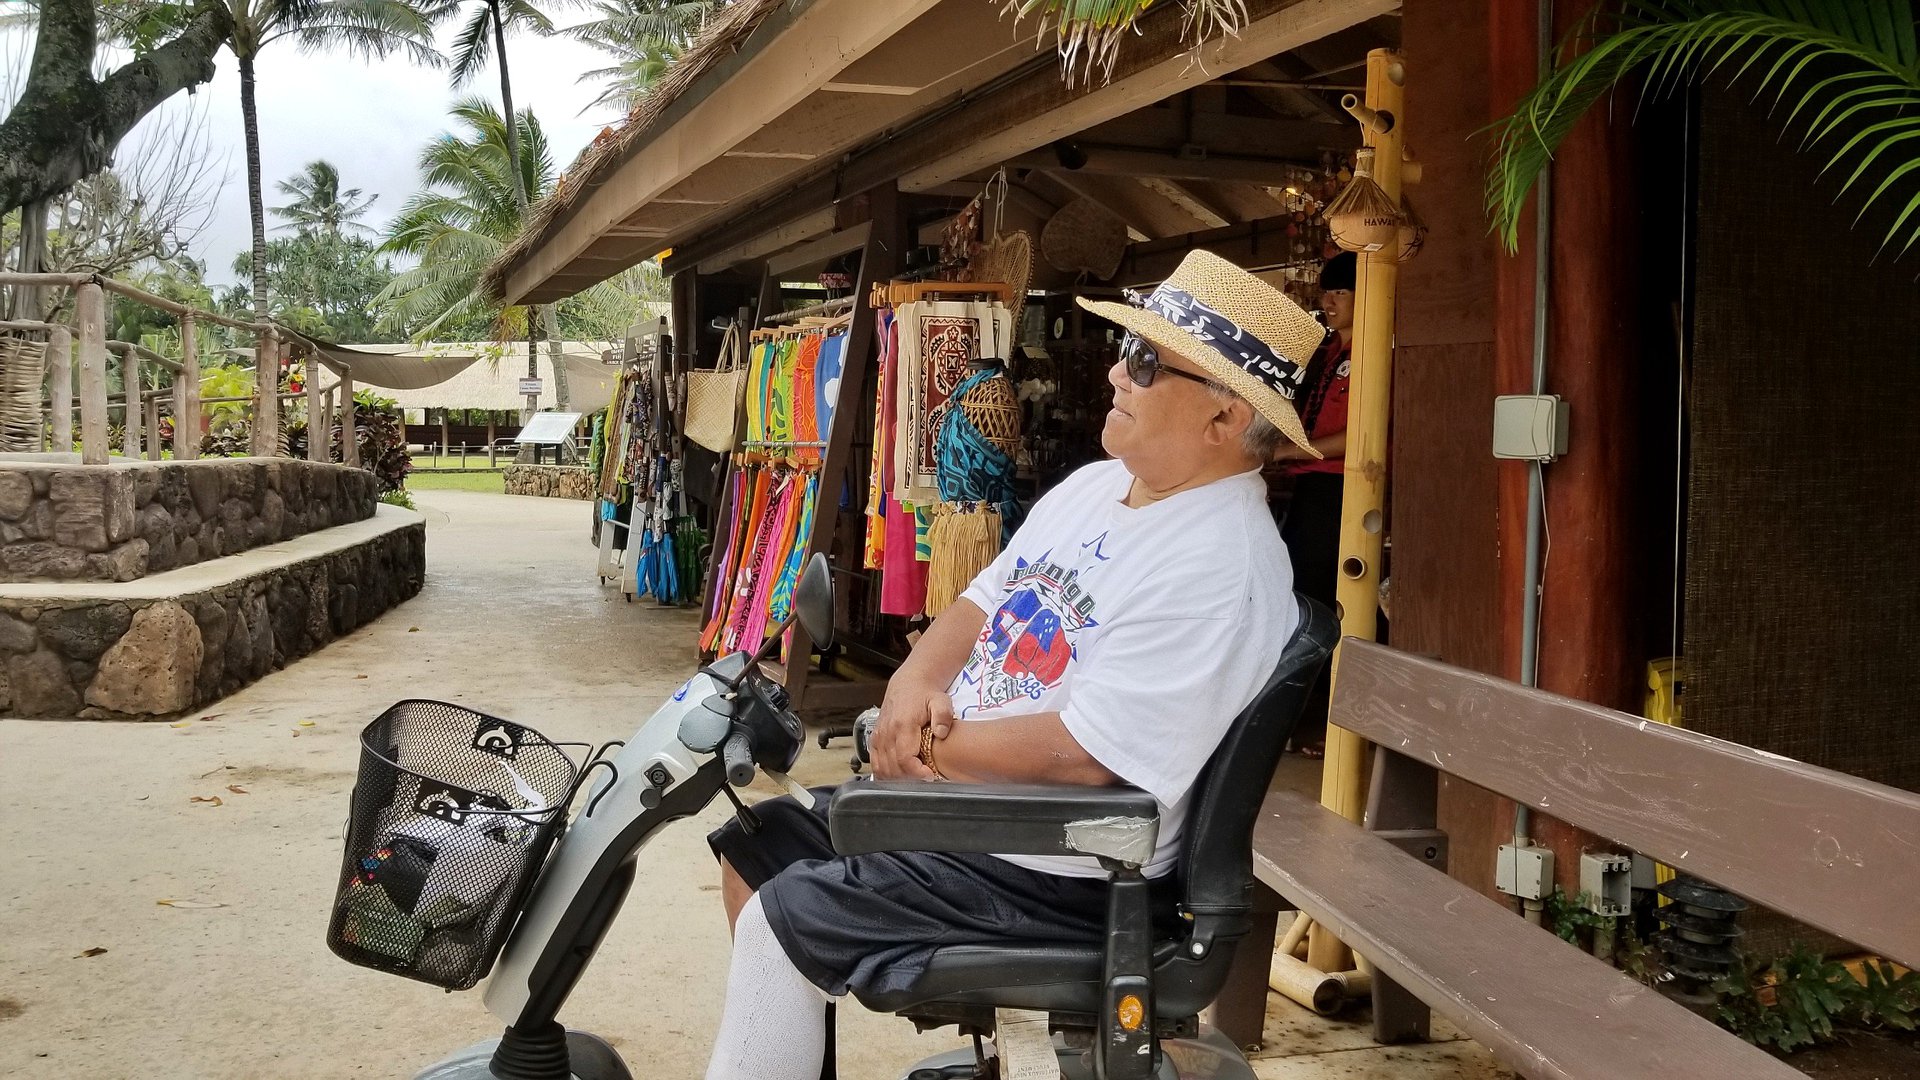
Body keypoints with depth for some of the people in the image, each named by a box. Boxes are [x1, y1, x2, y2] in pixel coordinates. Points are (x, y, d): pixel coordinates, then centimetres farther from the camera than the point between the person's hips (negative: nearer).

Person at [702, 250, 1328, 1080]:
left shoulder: (1221, 568, -25)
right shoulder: (1095, 485, 7)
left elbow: (1083, 754, -28)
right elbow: (980, 604, 12)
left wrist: (928, 746, -16)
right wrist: (914, 684, -9)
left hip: (1059, 879, -9)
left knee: (779, 926, -10)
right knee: (754, 852, 14)